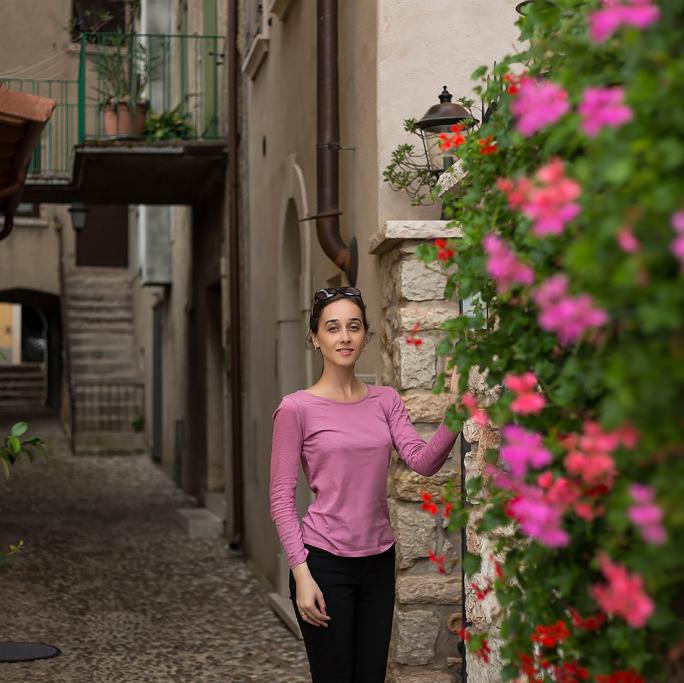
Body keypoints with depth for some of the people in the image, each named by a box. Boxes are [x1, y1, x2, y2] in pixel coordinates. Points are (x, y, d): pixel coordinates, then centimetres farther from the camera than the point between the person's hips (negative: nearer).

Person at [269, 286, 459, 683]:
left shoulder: (386, 402, 7)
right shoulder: (296, 409, -6)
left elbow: (423, 460, -7)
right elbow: (282, 498, -7)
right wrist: (301, 573, -14)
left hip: (378, 560, 5)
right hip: (325, 562, -5)